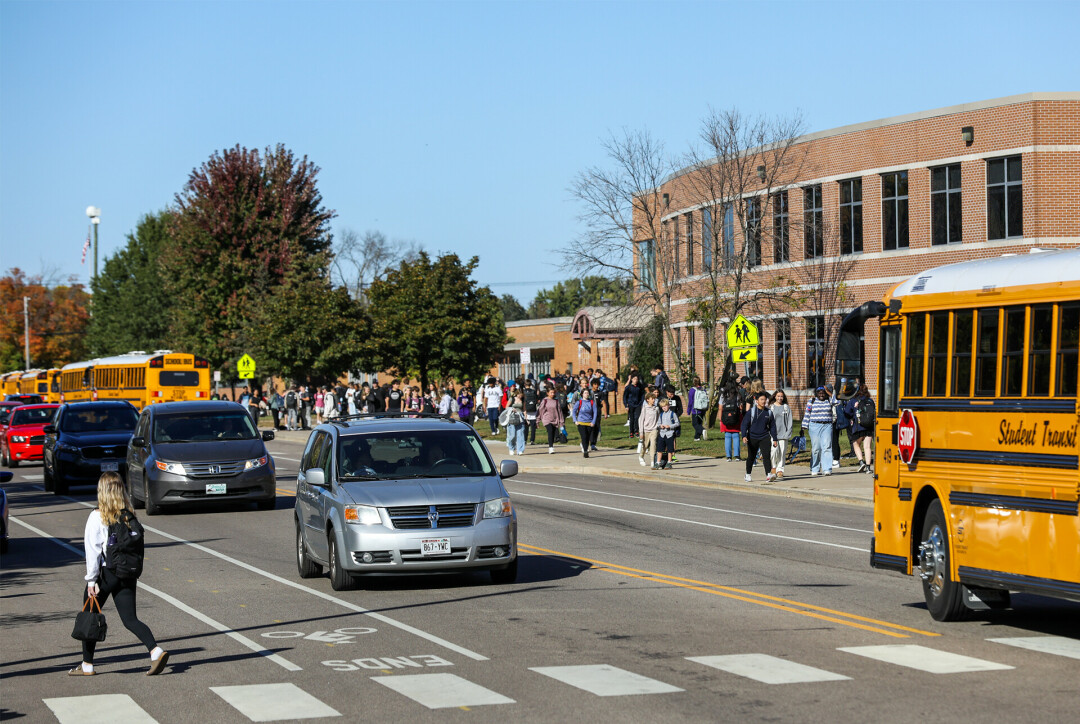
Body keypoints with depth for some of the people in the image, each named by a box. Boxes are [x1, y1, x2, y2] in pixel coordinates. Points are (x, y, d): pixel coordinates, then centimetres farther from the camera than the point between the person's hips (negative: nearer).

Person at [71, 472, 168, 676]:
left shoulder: (97, 516, -10)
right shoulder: (128, 515, 4)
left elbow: (93, 549, -10)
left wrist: (91, 579, -7)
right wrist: (134, 578, 16)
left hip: (105, 573, -5)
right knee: (130, 619, 5)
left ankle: (87, 665, 18)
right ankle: (155, 651, -16)